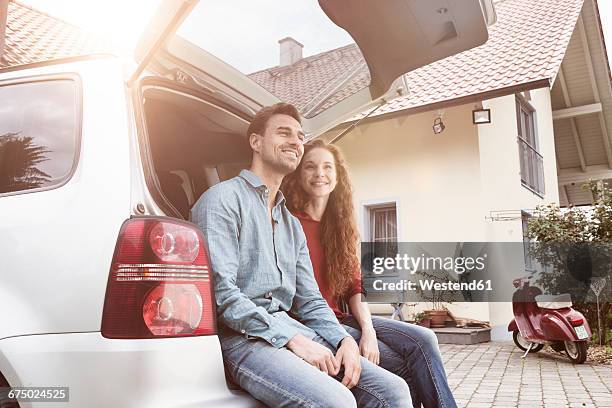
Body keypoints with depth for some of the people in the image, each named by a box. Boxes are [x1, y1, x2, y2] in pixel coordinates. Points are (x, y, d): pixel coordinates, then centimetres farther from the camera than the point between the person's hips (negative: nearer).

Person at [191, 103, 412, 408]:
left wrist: (345, 340, -2)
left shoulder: (292, 225, 23)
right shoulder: (224, 199, -2)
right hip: (242, 337, -7)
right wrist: (292, 339, -18)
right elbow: (221, 292, -14)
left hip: (292, 329, 7)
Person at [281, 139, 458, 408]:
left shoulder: (341, 224, 13)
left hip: (340, 318, 6)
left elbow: (354, 287, 8)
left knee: (423, 339, -11)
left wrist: (368, 329, -10)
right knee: (399, 364, -16)